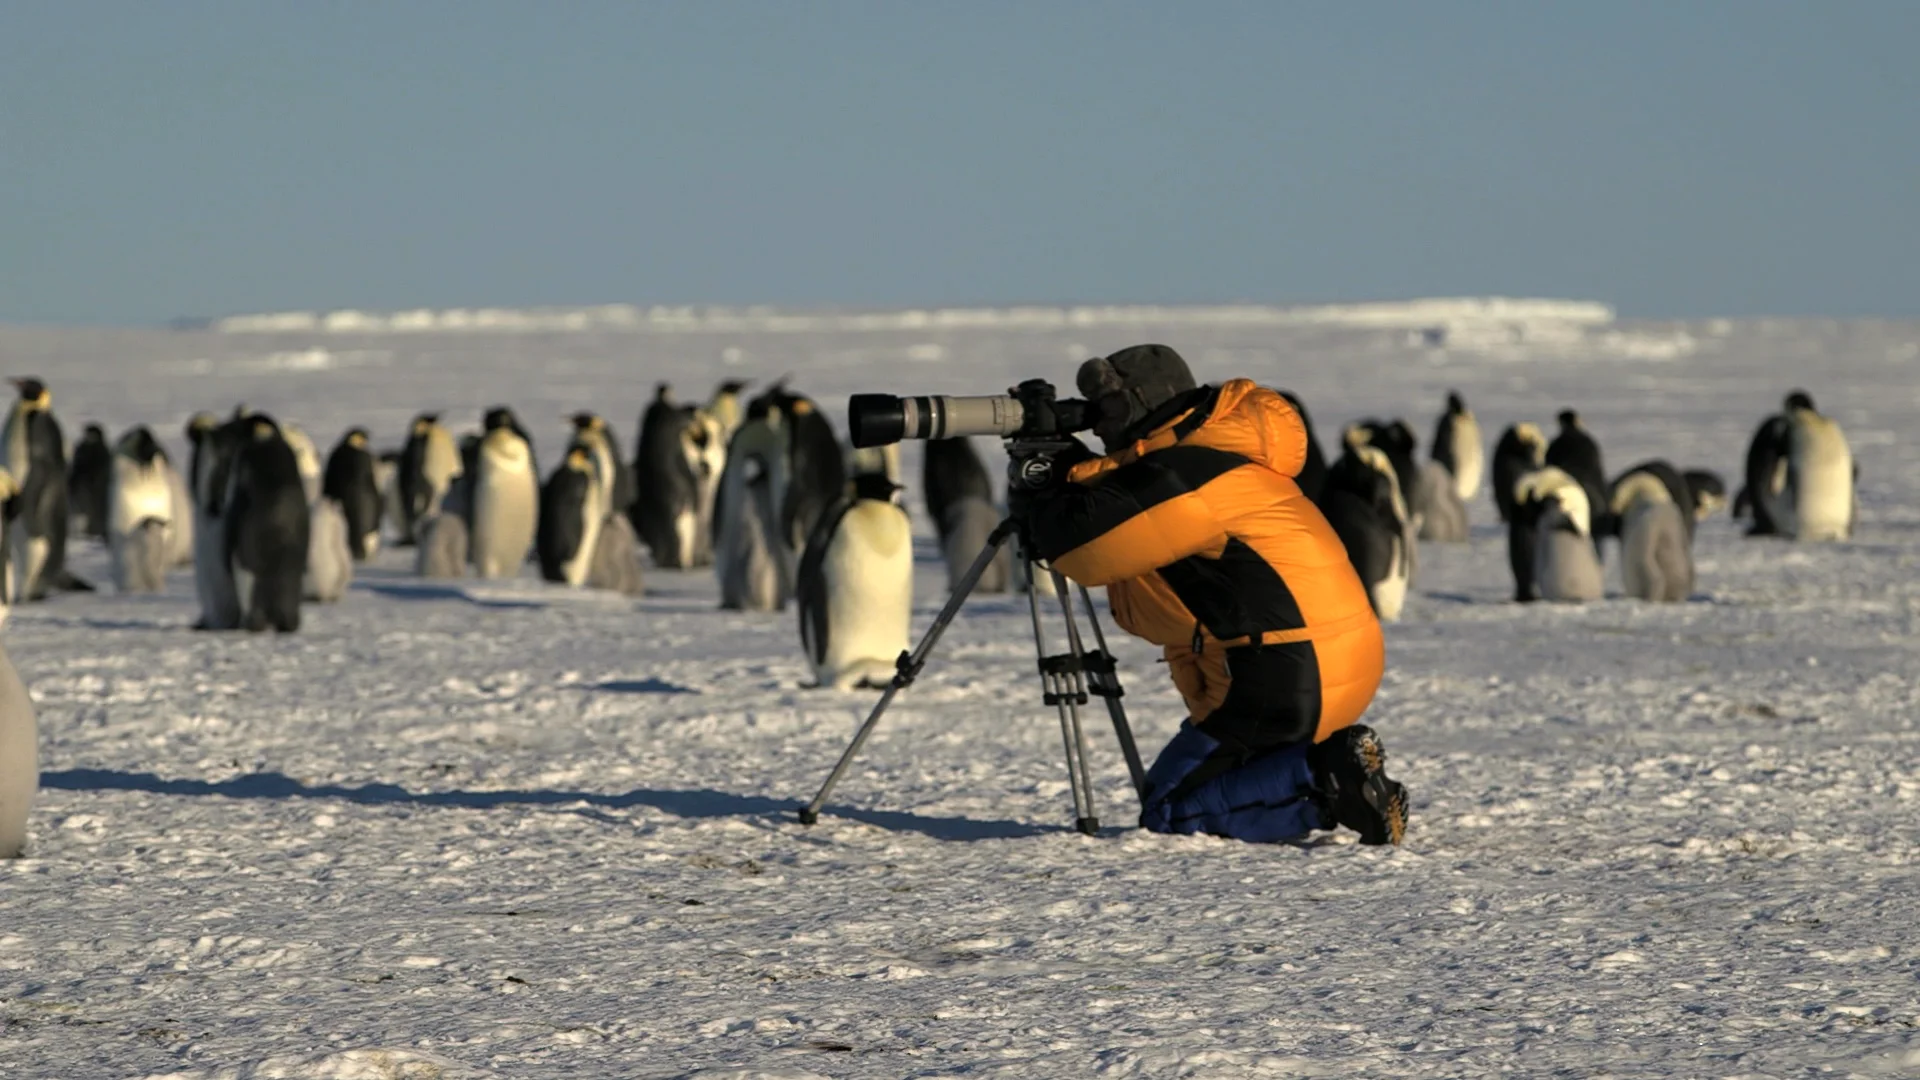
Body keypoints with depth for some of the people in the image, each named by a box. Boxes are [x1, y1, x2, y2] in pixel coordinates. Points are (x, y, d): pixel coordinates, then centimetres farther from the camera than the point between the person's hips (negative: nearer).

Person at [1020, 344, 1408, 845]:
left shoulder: (1186, 471, -14)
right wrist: (1069, 478, 11)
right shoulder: (1215, 456, 17)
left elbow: (1082, 544, -17)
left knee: (1169, 809, -4)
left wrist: (1037, 503, 3)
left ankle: (1325, 777, -14)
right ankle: (1329, 759, 9)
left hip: (1289, 677, -10)